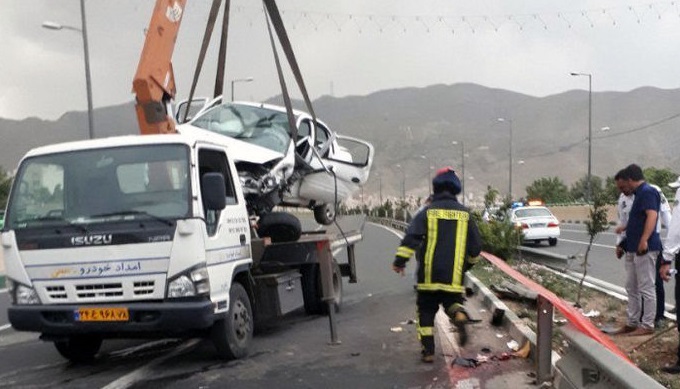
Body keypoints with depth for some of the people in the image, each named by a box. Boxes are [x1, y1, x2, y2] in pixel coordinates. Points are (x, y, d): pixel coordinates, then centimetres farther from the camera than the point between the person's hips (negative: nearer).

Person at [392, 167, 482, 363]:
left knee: (426, 311, 11)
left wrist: (400, 260, -11)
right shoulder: (465, 214, 6)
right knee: (453, 302, 18)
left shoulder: (428, 212, -1)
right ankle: (459, 316, -17)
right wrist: (467, 264, 26)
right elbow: (476, 246, 10)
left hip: (429, 275, -1)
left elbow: (411, 237, -13)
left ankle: (428, 350, 8)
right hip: (454, 277, 1)